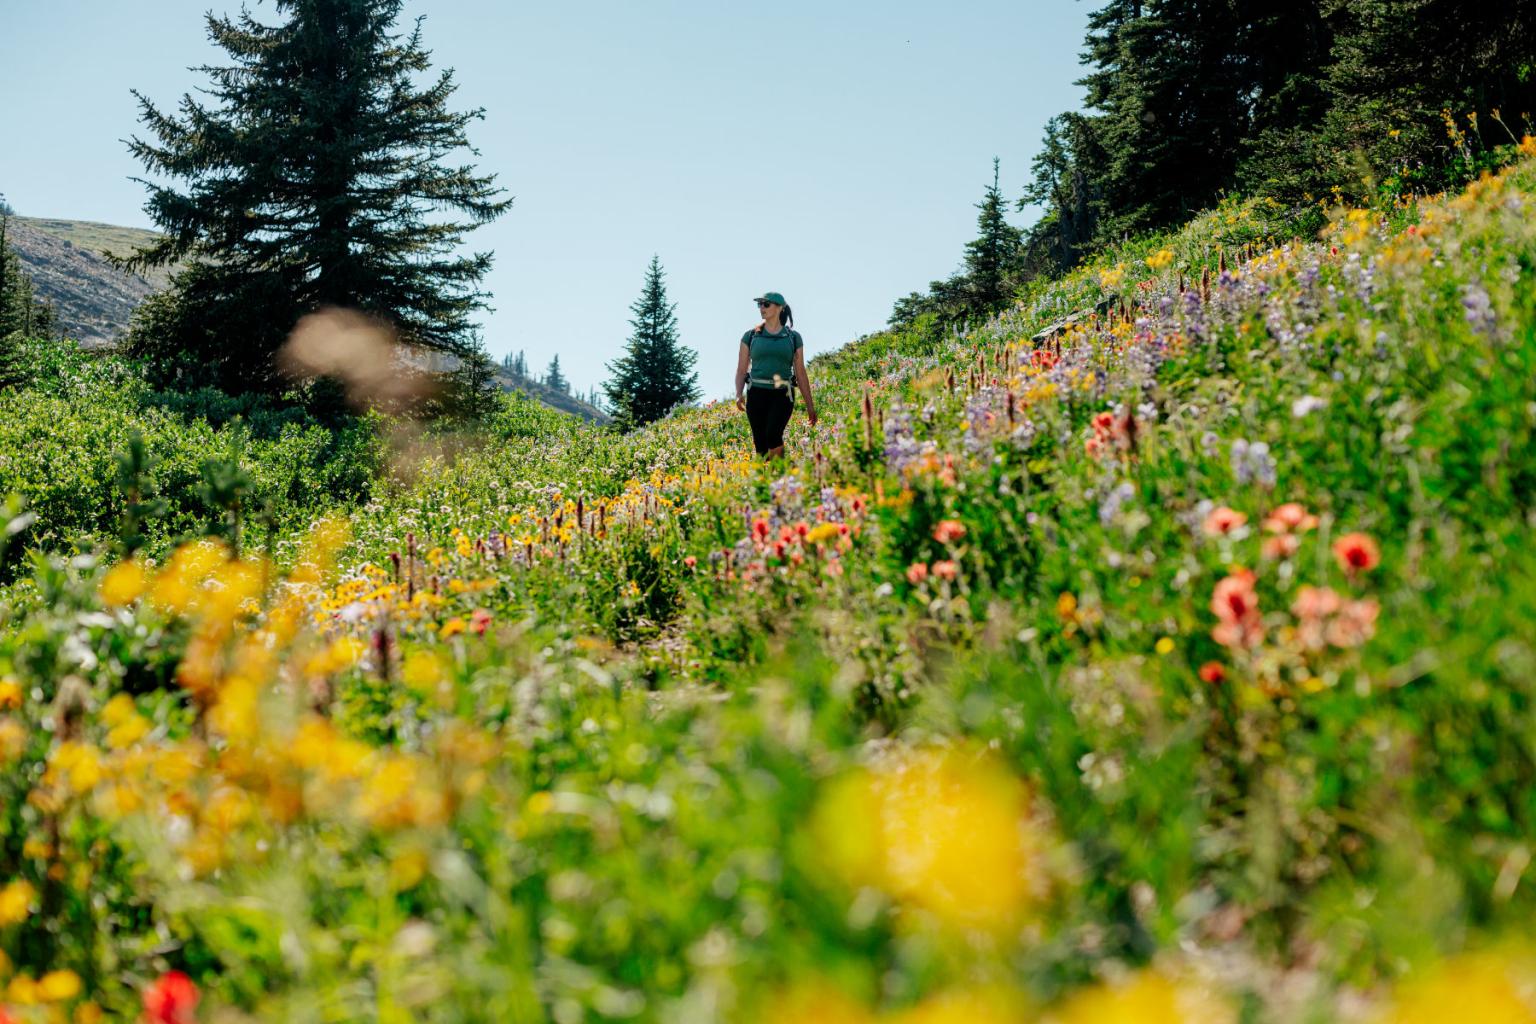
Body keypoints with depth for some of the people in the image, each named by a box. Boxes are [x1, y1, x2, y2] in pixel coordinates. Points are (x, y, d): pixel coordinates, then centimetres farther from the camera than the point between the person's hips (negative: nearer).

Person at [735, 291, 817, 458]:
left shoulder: (793, 337, 8)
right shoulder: (750, 336, 9)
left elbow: (800, 373, 11)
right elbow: (741, 370, 8)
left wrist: (810, 405, 9)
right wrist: (739, 394, -9)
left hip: (782, 395, -2)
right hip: (756, 394, 2)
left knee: (773, 434, -25)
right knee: (760, 443, -1)